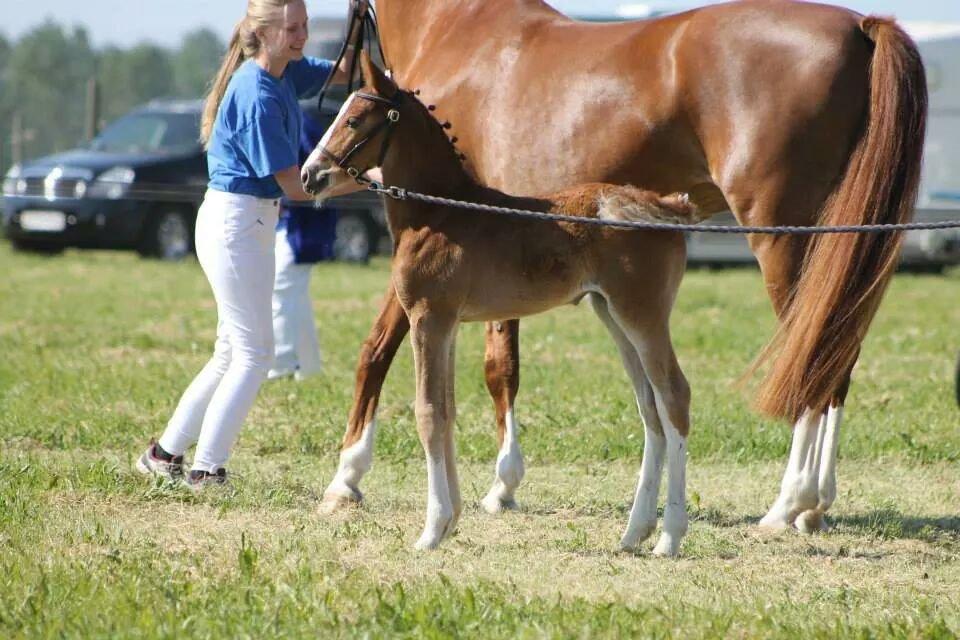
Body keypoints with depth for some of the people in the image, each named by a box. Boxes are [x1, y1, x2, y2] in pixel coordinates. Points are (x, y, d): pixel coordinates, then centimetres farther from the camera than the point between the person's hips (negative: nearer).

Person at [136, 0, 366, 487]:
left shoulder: (285, 73, 6)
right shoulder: (257, 96, -22)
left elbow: (344, 72, 18)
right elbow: (293, 185, -21)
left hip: (253, 223, 10)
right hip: (234, 222, -10)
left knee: (233, 352, 15)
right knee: (254, 353, -5)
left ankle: (164, 453, 22)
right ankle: (207, 471, -1)